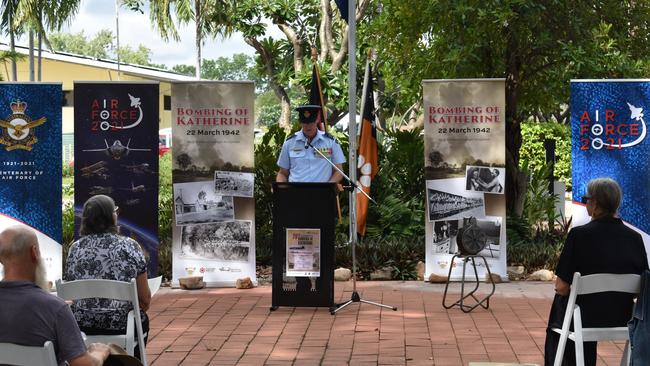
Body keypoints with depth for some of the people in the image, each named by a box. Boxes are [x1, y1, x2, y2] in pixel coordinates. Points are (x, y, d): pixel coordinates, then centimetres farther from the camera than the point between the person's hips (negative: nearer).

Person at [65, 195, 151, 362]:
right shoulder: (130, 246, -7)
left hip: (82, 326, 3)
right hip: (121, 325, -3)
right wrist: (141, 307, 16)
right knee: (141, 320, 29)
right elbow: (145, 300, -5)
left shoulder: (75, 248, 1)